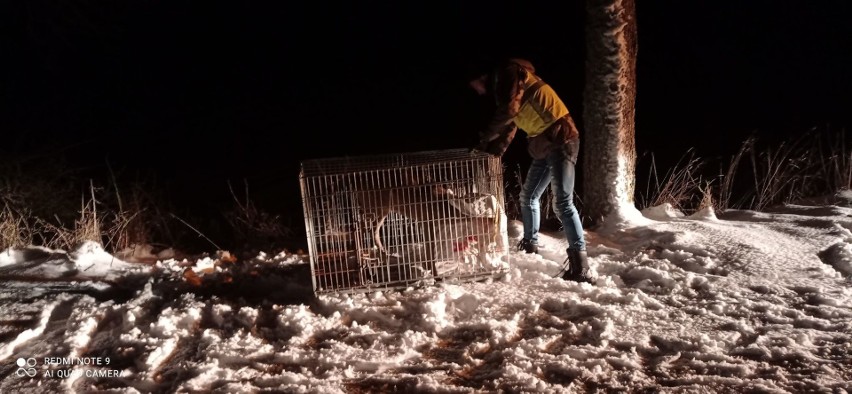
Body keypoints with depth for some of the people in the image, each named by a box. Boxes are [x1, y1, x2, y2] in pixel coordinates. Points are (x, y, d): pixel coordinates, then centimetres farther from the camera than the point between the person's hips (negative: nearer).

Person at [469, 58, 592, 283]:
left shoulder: (508, 73, -7)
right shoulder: (503, 86, 22)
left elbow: (508, 110, -18)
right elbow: (509, 127, 24)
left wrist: (485, 137, -4)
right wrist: (490, 151, 13)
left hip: (560, 140, -10)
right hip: (544, 146, 10)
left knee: (562, 203, -18)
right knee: (528, 196, 20)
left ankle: (580, 266, -21)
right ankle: (530, 245, 37)